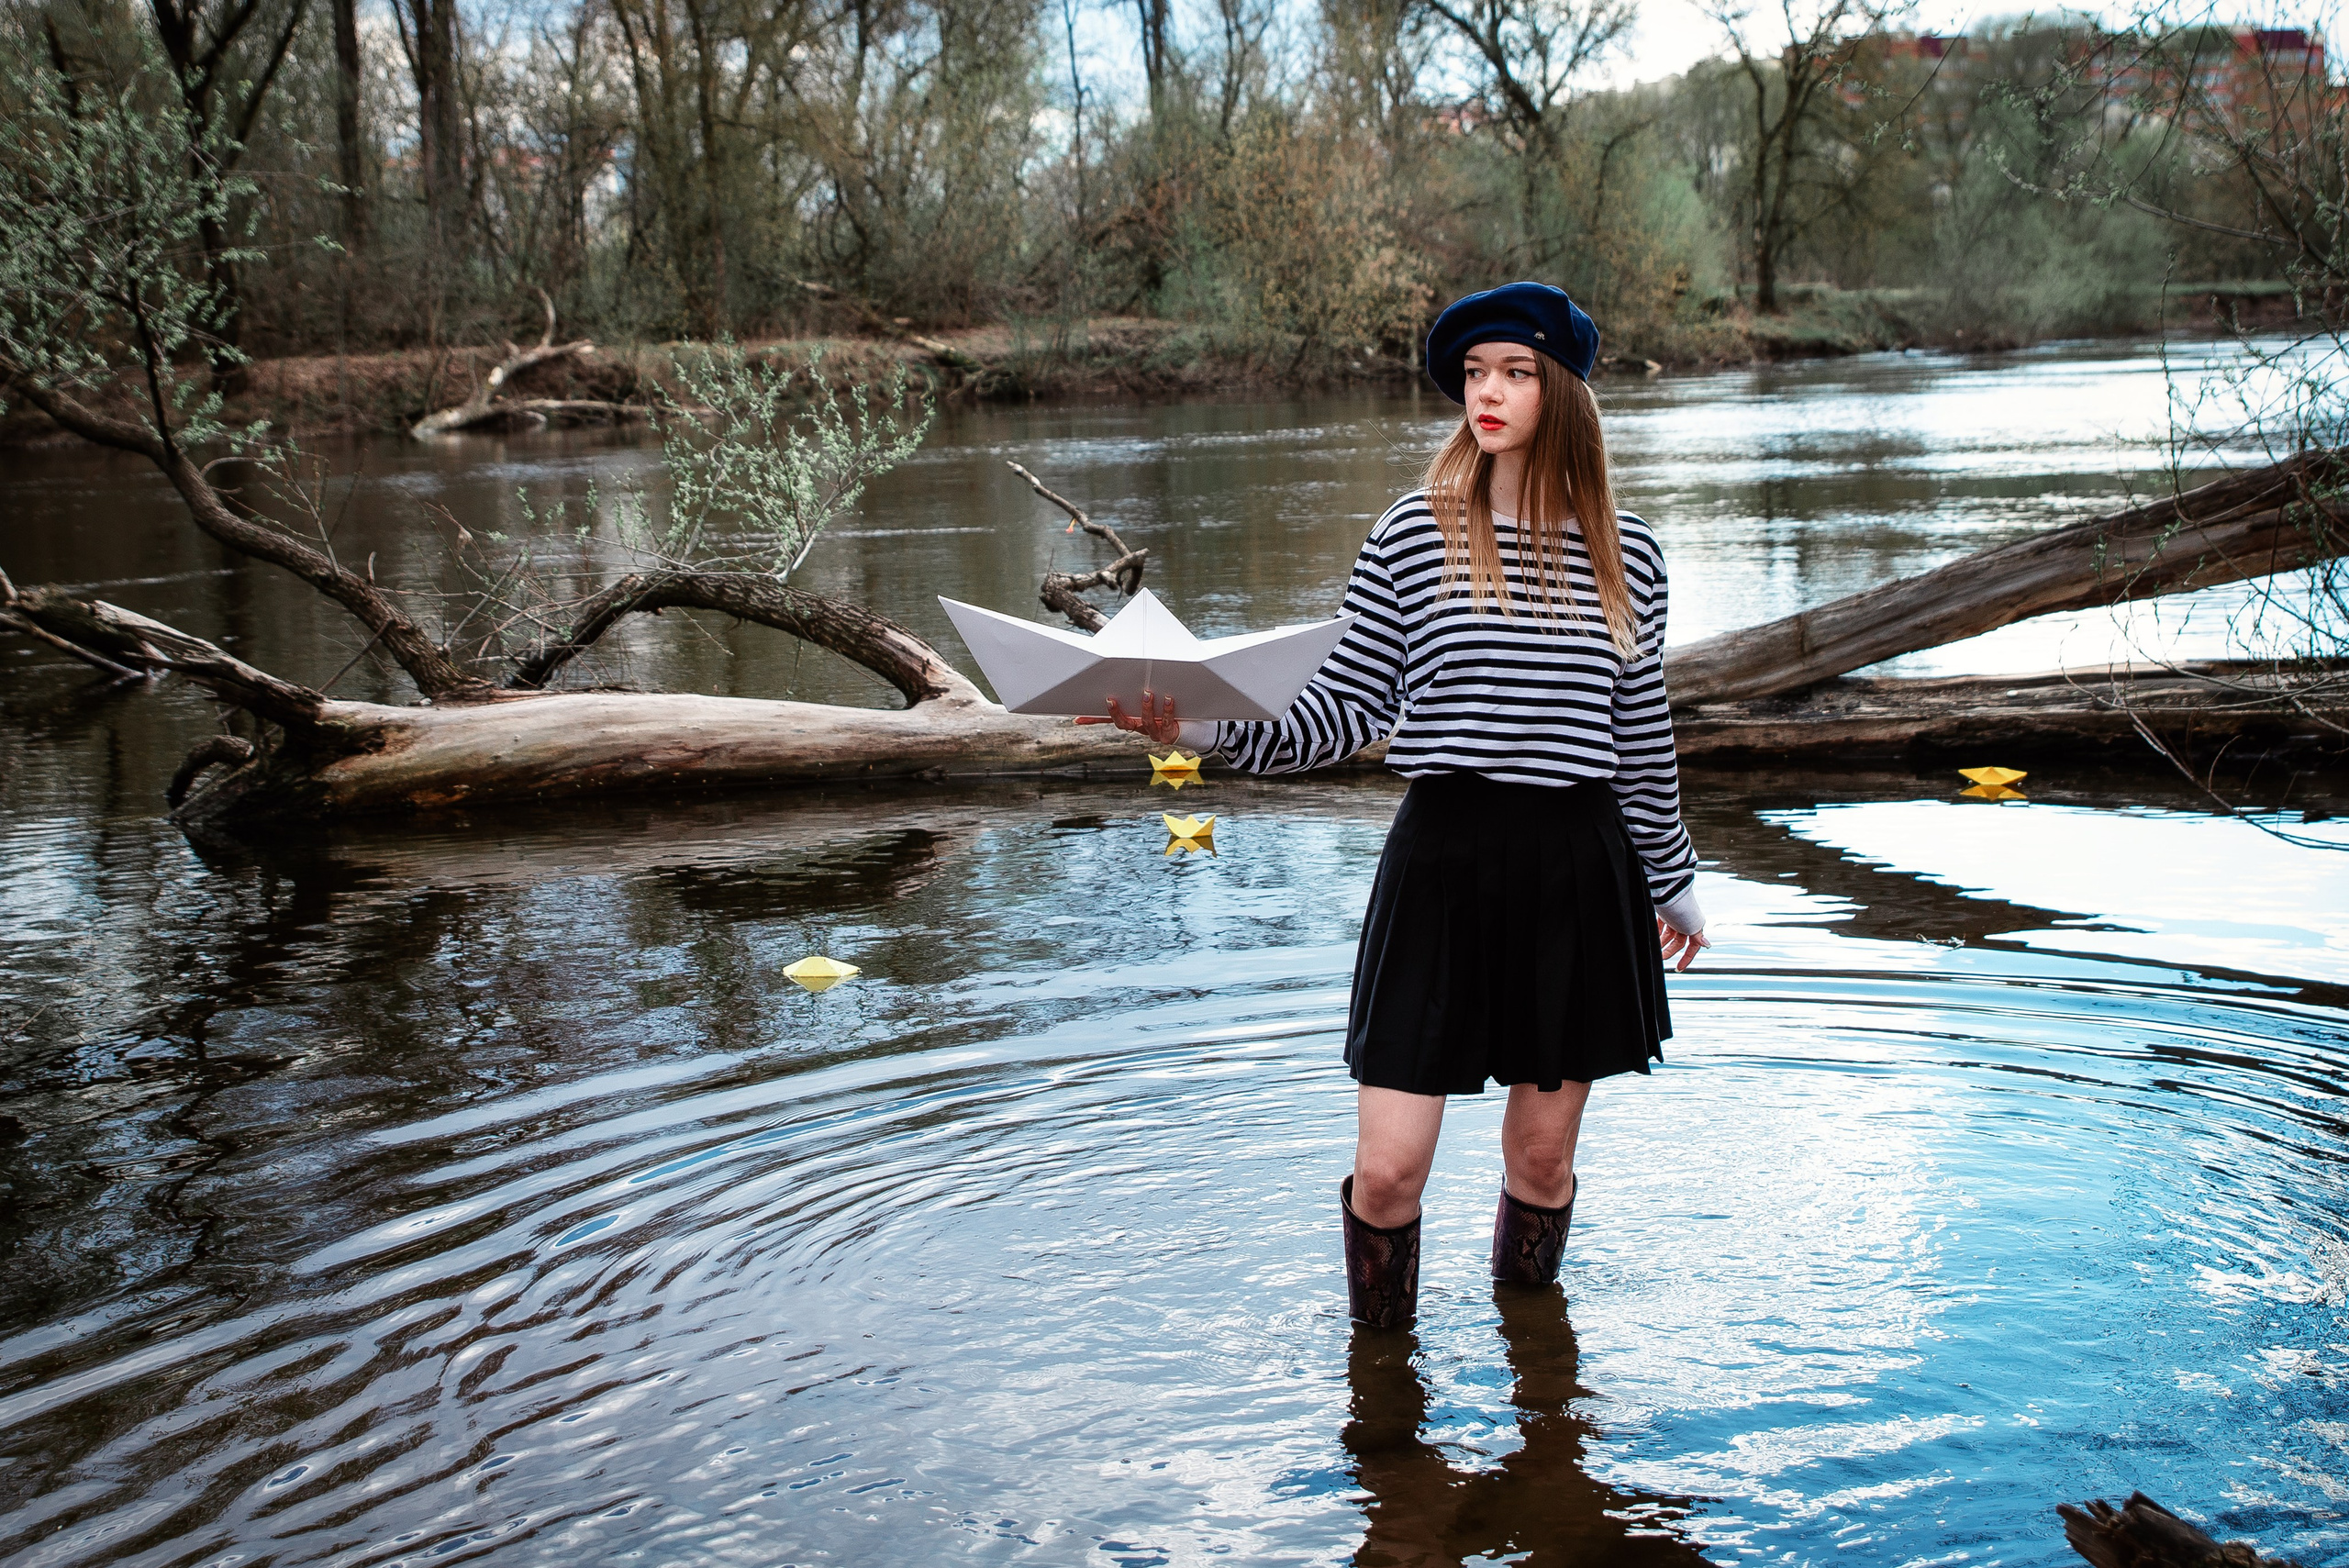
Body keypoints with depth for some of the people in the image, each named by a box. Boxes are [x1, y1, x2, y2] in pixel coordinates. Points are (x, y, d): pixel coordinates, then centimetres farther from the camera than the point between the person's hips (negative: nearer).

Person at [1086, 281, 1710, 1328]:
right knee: (1387, 1170, -3)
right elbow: (1348, 708, -1)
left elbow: (1640, 733, 13)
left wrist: (1671, 879, 20)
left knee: (1542, 1157, 12)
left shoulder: (1626, 555, 5)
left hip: (1579, 868, 2)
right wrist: (1207, 729, -15)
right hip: (1443, 858, -2)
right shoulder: (1413, 537, -1)